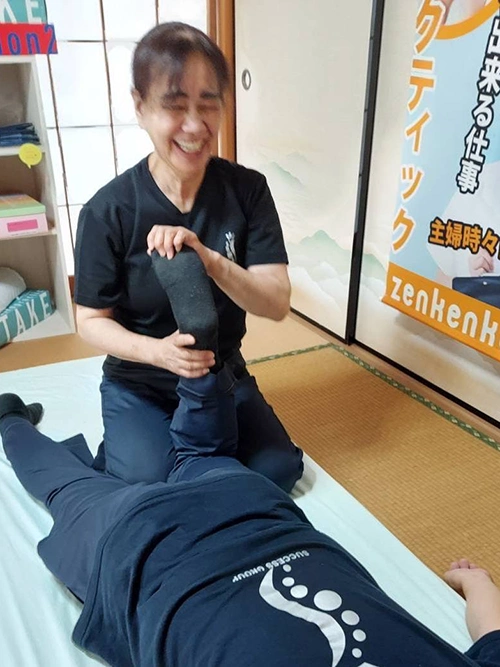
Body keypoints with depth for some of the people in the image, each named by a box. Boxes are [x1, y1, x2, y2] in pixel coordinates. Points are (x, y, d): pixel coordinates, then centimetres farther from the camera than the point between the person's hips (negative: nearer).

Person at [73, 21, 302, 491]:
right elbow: (91, 321, -11)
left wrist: (210, 260, -36)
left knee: (278, 469, -9)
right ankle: (119, 448, 14)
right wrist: (155, 350, -32)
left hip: (224, 376, 3)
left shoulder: (247, 190, -13)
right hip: (138, 386, -2)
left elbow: (277, 304, -17)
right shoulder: (108, 211, -19)